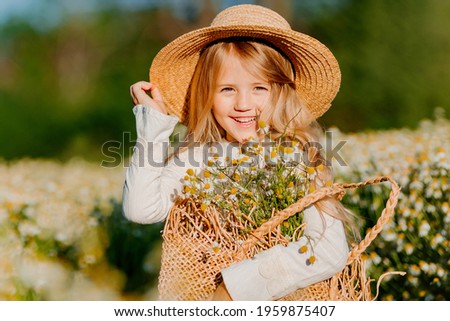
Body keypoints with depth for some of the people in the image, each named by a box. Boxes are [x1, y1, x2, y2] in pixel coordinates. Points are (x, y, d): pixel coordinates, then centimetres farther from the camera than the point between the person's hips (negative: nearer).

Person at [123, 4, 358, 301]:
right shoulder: (194, 162, 2)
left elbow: (330, 252, -19)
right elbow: (141, 209, -11)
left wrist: (236, 287, -20)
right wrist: (154, 125, -5)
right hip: (202, 296, 2)